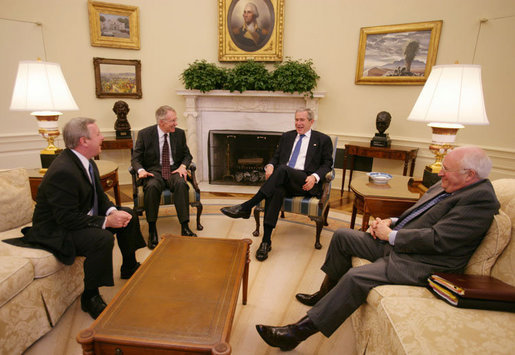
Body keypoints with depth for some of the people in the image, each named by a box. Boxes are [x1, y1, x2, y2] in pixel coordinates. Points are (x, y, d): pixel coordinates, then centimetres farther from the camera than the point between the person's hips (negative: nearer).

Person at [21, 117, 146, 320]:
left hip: (83, 216, 10)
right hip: (55, 230, -10)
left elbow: (99, 195, 8)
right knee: (102, 239, -34)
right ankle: (90, 297, -11)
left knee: (128, 215, 8)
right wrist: (106, 221, -27)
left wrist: (112, 211, -11)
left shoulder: (86, 160, -1)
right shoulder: (62, 172, -30)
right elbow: (67, 218, -31)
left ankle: (129, 267, 26)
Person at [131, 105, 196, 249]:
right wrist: (141, 170, -21)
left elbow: (187, 155, 14)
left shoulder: (179, 133, 7)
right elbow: (136, 158, 1)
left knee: (181, 184, -33)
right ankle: (152, 229, -24)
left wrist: (183, 166, -9)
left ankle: (185, 227, -29)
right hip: (154, 171, -1)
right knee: (152, 186, -36)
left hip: (174, 170, 2)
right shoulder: (145, 134, 0)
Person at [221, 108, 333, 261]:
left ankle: (246, 207, -33)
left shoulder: (323, 139, 13)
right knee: (276, 191, -35)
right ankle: (266, 241, -32)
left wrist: (315, 177, -11)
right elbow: (276, 157, 21)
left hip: (305, 183, -3)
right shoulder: (287, 136, 24)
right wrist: (270, 166, -3)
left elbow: (327, 164, 9)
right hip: (284, 179, 3)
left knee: (283, 169, -34)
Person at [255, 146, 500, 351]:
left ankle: (298, 332, -16)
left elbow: (437, 239, -25)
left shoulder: (481, 199, -17)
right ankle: (324, 295, 23)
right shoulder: (447, 185, 10)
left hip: (421, 263, -10)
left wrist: (390, 235, -16)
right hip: (396, 243, 10)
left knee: (356, 277, -28)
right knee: (342, 236, 7)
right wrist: (391, 222, 1)